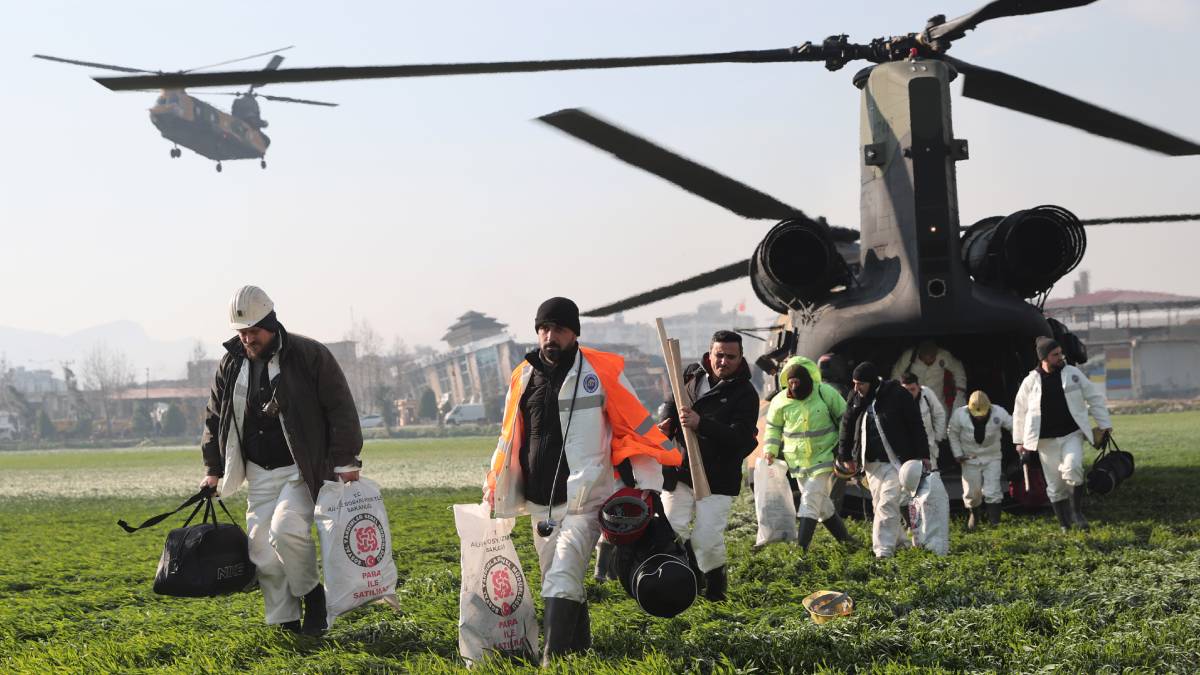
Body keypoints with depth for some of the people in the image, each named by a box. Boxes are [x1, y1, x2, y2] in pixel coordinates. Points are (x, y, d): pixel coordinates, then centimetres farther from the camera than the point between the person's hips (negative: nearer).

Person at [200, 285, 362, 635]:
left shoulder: (309, 355, -8)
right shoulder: (230, 365, 8)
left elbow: (340, 409, -7)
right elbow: (215, 419, 19)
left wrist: (345, 460, -12)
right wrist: (214, 469, 13)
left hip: (302, 469, -6)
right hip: (260, 473, 6)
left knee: (286, 528, -25)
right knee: (262, 549, 1)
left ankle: (312, 593, -1)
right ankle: (286, 623, 11)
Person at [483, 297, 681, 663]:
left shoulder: (601, 371, -5)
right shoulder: (523, 377, 9)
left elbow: (636, 425, 0)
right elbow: (510, 439, 18)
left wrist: (648, 483, -2)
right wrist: (495, 491, 17)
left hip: (585, 500, -5)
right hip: (541, 504, 5)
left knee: (562, 578, -18)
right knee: (559, 582, 11)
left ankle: (554, 661, -20)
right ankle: (578, 652, 24)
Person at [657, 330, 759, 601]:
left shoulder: (745, 394, -8)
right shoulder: (692, 374, 6)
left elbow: (740, 437, -20)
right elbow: (672, 403, 21)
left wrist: (701, 424, -30)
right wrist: (666, 423, -2)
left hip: (717, 479, -4)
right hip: (679, 471, 4)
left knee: (707, 540, -9)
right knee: (670, 530, -1)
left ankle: (716, 585, 18)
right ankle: (692, 576, 24)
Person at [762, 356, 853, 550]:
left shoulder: (825, 393, -11)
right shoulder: (780, 401, -3)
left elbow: (844, 418, 0)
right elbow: (773, 427, 12)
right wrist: (770, 449, -1)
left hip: (823, 456, -4)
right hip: (798, 460, 4)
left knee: (810, 499, -15)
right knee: (822, 504, 10)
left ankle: (801, 547, -18)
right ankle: (845, 539, 26)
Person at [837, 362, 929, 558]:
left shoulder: (897, 395, -11)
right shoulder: (856, 399, 4)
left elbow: (916, 426, -6)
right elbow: (847, 427, 15)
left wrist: (922, 455, -6)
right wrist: (845, 456, 15)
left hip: (895, 460, -6)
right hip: (871, 461, 6)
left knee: (887, 504, -14)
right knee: (878, 504, 10)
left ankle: (884, 550, -16)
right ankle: (895, 541, 25)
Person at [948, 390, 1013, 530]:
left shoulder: (999, 413, -19)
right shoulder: (959, 415, -18)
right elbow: (952, 434, -3)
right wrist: (957, 454, -7)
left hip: (992, 458, -1)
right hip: (970, 459, 1)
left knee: (992, 492, -8)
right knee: (971, 492, 7)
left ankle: (995, 522, -2)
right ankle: (973, 515, 36)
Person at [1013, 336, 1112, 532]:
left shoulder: (1073, 374, 1)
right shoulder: (1030, 382, 0)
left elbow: (1094, 398, 9)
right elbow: (1019, 412, 9)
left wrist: (1104, 424, 8)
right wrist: (1020, 440, 11)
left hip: (1072, 435, -1)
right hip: (1046, 440, 1)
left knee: (1072, 469, -24)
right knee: (1055, 484, 4)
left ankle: (1077, 512, -6)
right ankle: (1065, 525, 15)